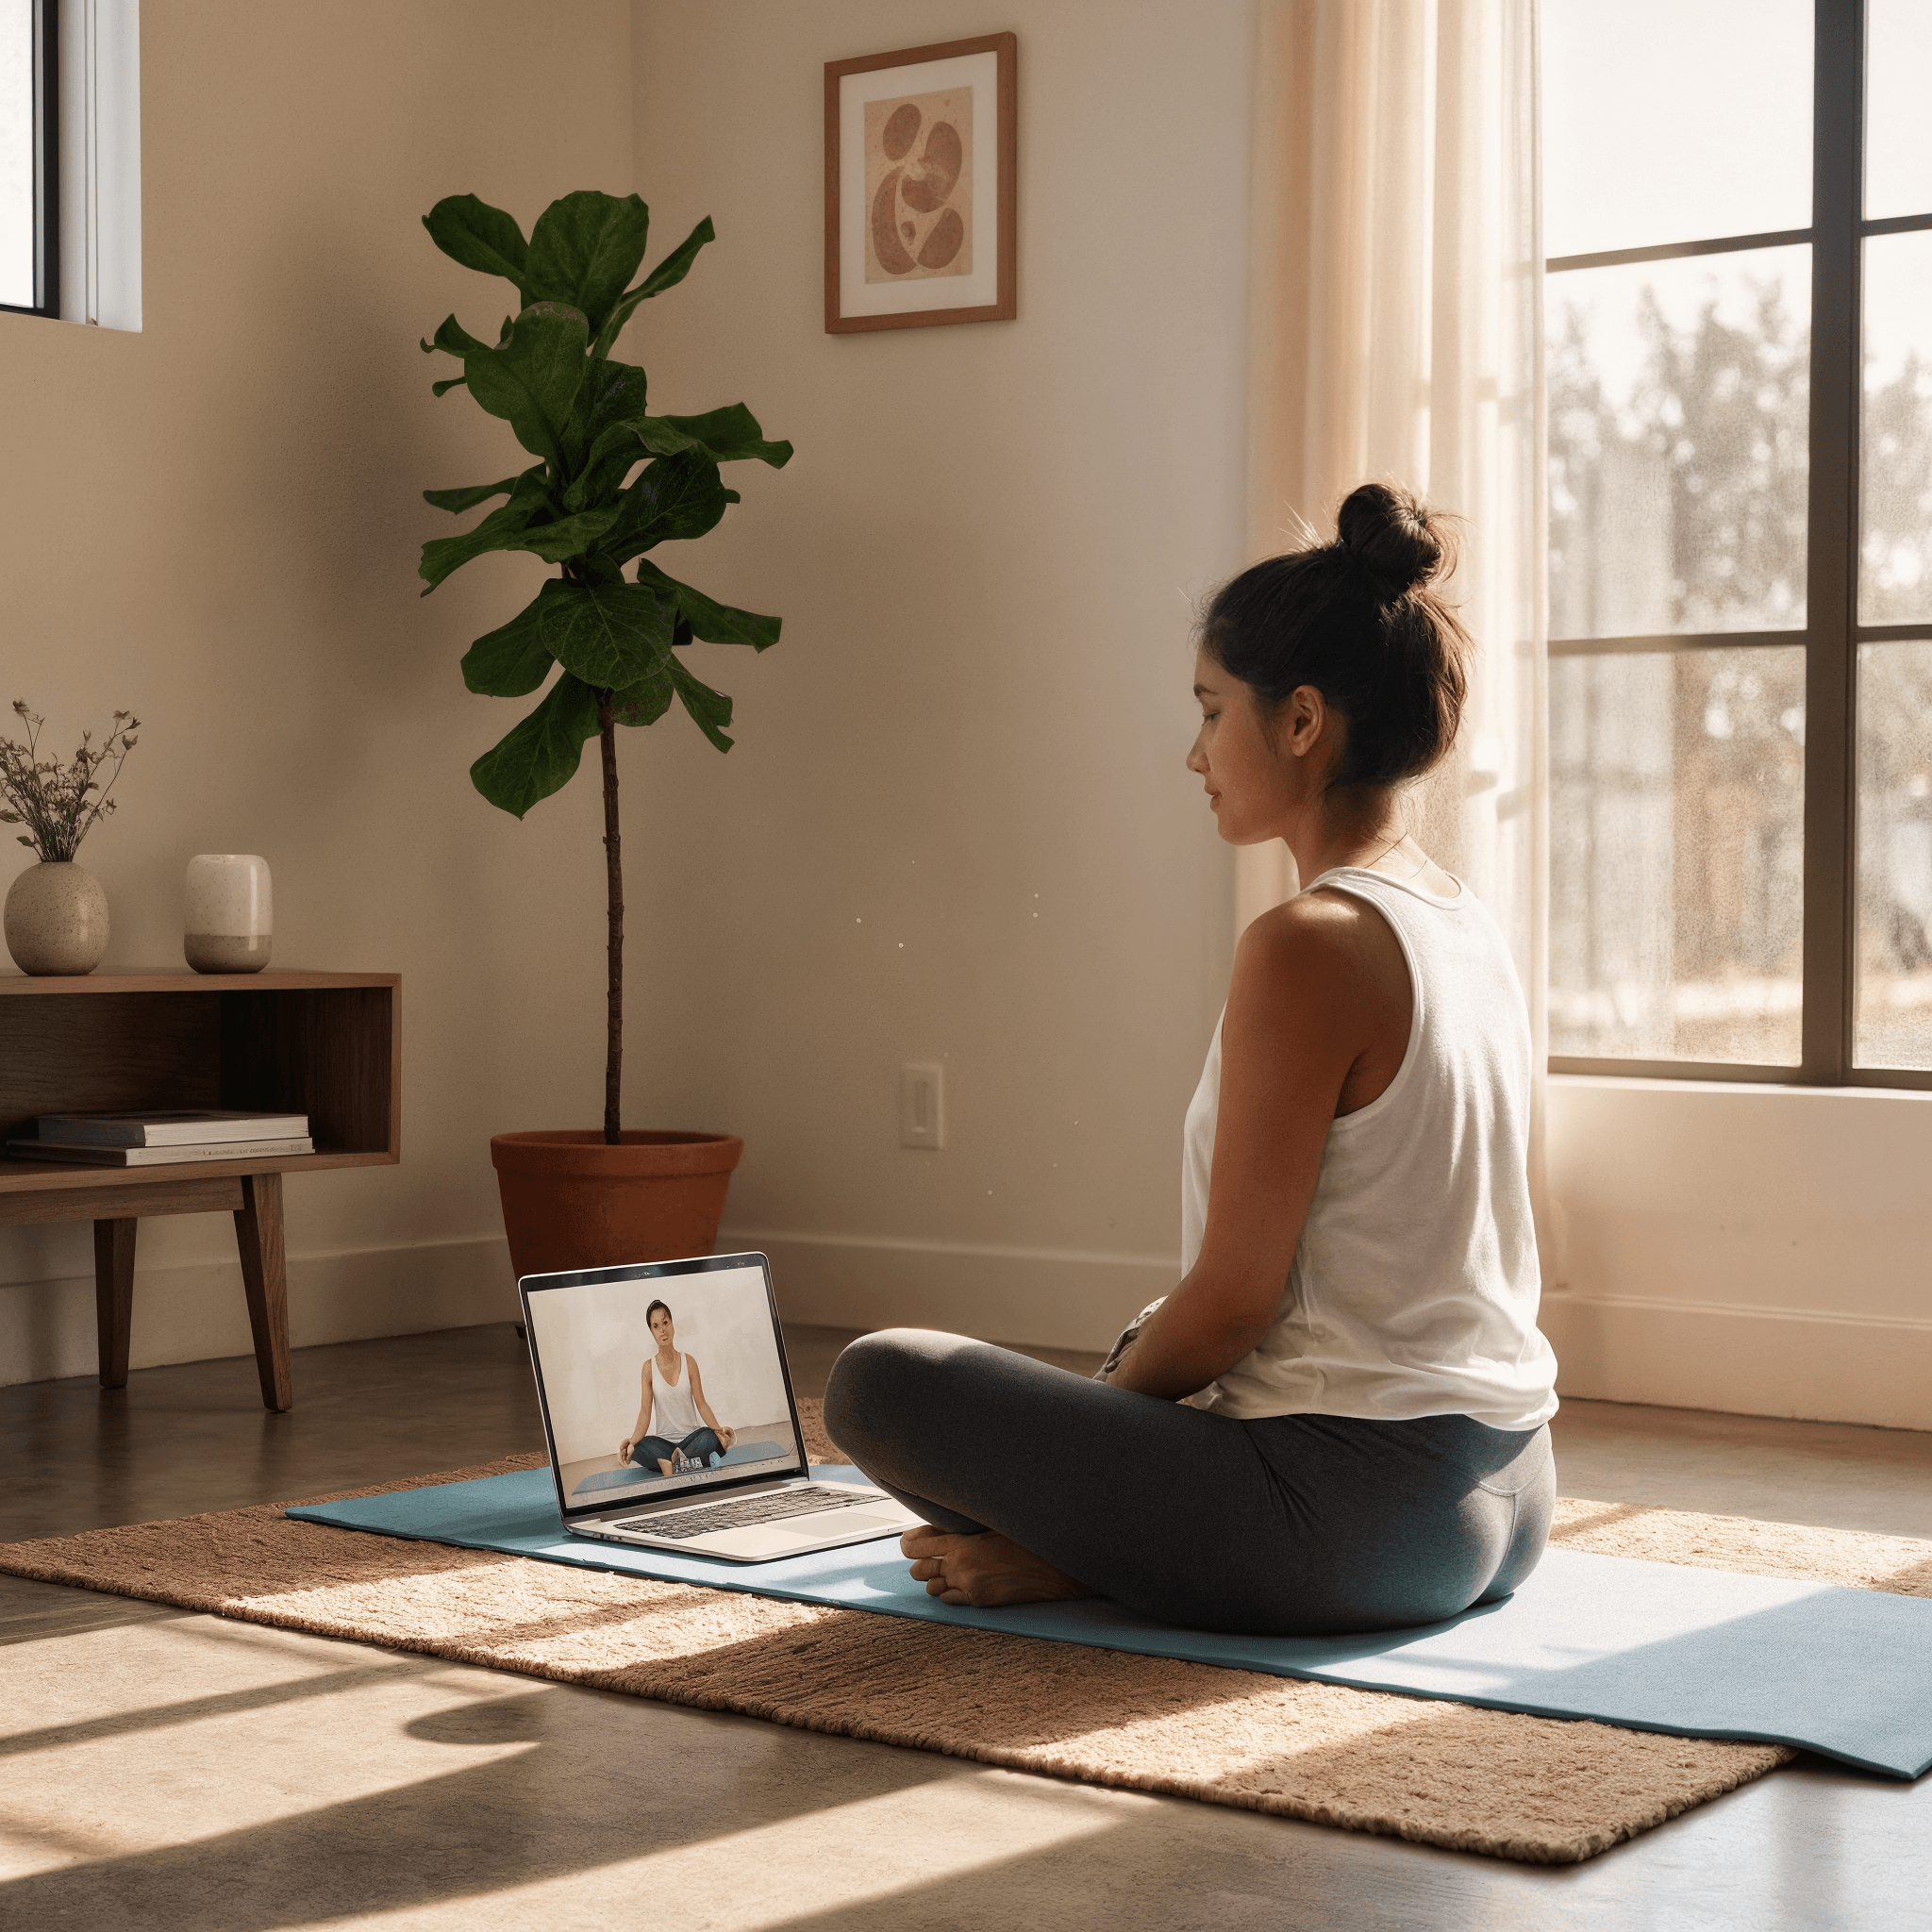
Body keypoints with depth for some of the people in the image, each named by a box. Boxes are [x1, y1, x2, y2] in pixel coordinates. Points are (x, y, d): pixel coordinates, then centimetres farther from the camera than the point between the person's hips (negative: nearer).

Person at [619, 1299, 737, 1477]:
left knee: (712, 1437, -35)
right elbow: (645, 1413, -3)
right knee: (638, 1448, -34)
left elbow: (701, 1404, 1)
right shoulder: (649, 1367, 2)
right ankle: (690, 1464, -38)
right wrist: (632, 1441, -22)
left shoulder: (689, 1362, 4)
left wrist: (718, 1429, -18)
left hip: (691, 1436, 0)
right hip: (664, 1440, 0)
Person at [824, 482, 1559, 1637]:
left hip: (1355, 1516, -9)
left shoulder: (1307, 948, -19)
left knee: (879, 1381, -10)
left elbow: (1234, 1297, -17)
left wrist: (1089, 1423, 2)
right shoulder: (1473, 925, 9)